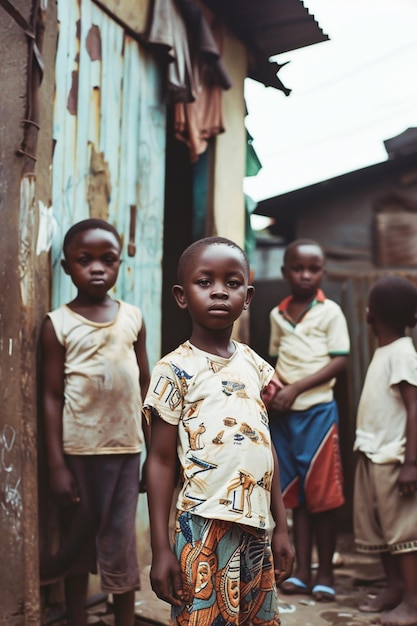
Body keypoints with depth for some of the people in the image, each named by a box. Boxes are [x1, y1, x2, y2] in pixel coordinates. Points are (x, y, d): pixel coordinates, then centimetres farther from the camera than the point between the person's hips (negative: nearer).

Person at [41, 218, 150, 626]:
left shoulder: (132, 318, 4)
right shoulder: (57, 324, -3)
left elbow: (145, 386, 10)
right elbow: (52, 397, -4)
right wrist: (56, 464, -8)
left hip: (126, 448, 2)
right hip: (79, 451, -1)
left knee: (121, 543, 7)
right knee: (78, 540, 11)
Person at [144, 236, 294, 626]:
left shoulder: (254, 365, 8)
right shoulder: (174, 370, -7)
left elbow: (265, 447, 13)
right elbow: (161, 461, -6)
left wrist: (280, 528, 14)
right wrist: (161, 548, -8)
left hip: (257, 527, 5)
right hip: (204, 528, -5)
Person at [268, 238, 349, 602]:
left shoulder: (330, 312, -5)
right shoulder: (277, 314, 9)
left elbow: (340, 362, -10)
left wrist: (296, 389, -16)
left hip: (318, 411, -4)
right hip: (283, 414, 4)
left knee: (322, 493, 2)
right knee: (295, 493, 9)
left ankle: (325, 573, 13)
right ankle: (302, 570, 17)